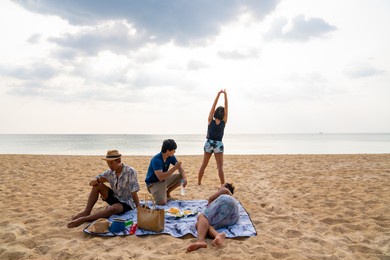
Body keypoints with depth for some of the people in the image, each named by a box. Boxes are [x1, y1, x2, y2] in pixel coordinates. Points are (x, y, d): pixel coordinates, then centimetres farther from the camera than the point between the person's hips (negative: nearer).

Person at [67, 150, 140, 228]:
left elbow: (134, 193, -24)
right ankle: (86, 212, -10)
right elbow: (91, 182, -1)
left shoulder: (130, 172, -22)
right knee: (97, 185, -10)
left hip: (127, 203, -6)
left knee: (114, 208, -39)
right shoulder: (110, 172, -3)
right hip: (115, 198, 6)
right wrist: (98, 180, -24)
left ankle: (84, 219, -36)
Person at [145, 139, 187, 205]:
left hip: (164, 179, 7)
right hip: (153, 183, -7)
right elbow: (160, 177, -39)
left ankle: (167, 193, 10)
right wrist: (174, 168, -39)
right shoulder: (156, 160, -29)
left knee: (181, 177, -9)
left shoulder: (171, 157, -7)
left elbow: (180, 168, -3)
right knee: (161, 202, -29)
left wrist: (184, 178, -24)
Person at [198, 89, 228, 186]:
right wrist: (225, 95, -4)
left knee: (203, 165, 12)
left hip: (209, 143, 2)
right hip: (218, 144, -1)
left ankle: (199, 183, 19)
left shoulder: (211, 121, -7)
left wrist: (218, 94, -7)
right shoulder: (223, 122, -7)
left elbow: (213, 106, -7)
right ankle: (223, 185, -4)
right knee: (220, 167, -1)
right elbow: (226, 108, -5)